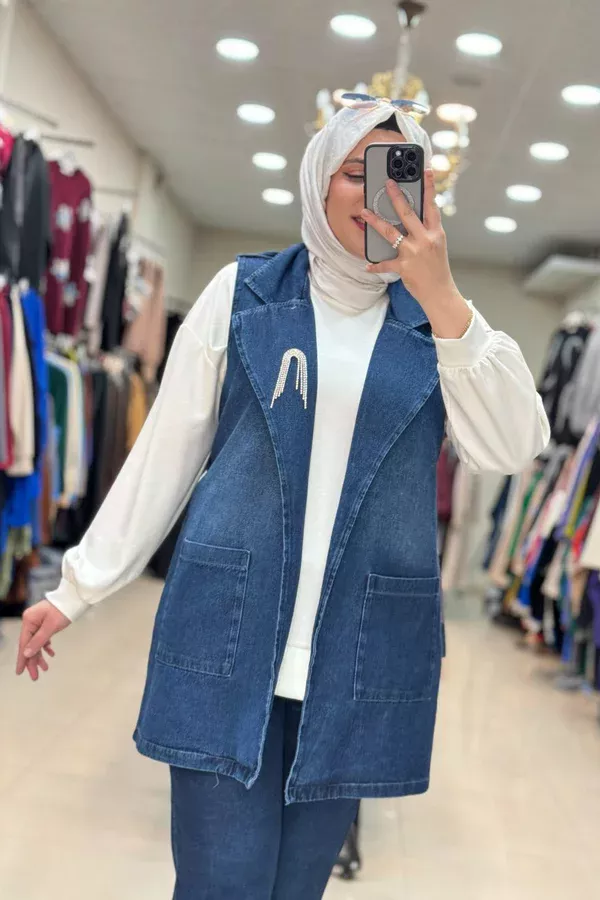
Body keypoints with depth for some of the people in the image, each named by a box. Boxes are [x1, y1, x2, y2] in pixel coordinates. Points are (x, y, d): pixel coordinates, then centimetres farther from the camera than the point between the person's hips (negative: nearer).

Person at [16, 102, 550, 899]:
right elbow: (167, 449, 5)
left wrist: (442, 299, -17)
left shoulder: (437, 321, 6)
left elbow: (512, 449, -9)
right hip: (228, 634, -1)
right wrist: (79, 586, 7)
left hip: (362, 653, 2)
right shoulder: (244, 292, 3)